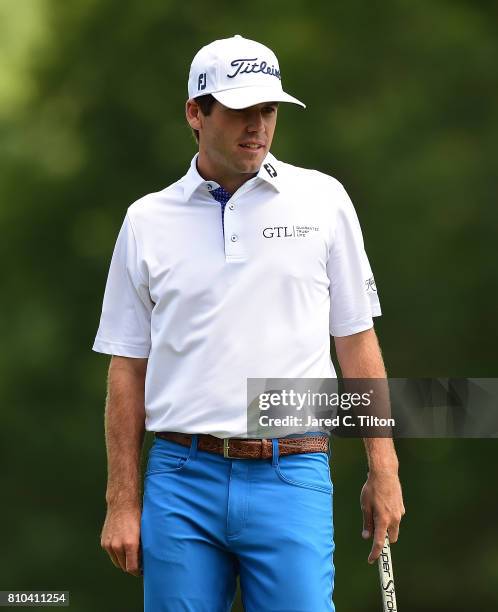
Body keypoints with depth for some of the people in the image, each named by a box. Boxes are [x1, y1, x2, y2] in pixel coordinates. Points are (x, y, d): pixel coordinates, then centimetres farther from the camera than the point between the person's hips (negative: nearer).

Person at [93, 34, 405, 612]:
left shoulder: (323, 200, 6)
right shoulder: (147, 220, 7)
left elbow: (356, 340, 8)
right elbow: (128, 368, 9)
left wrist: (383, 469, 2)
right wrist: (122, 502, 4)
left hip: (291, 478, -1)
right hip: (181, 478, 1)